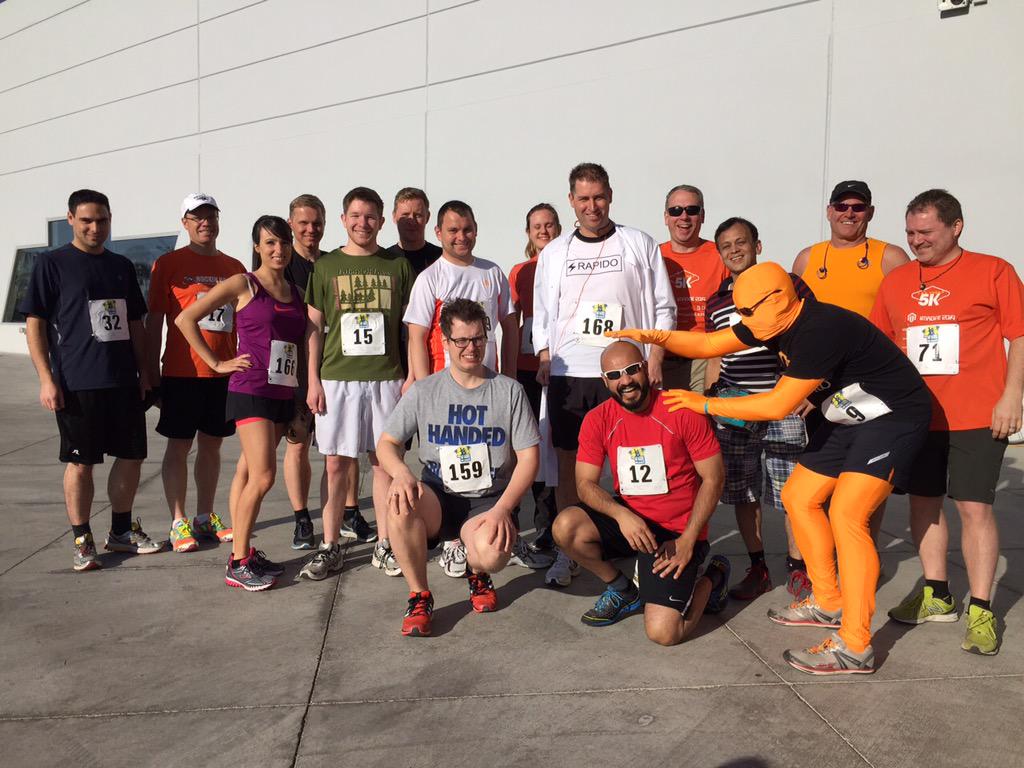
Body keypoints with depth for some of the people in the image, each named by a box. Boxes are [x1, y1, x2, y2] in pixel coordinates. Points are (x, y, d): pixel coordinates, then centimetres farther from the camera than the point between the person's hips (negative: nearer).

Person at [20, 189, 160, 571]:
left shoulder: (122, 266, 13)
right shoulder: (52, 264, -1)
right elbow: (35, 324, -3)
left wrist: (143, 372, 13)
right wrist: (46, 379, -11)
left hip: (124, 381, 5)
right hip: (77, 384, -5)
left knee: (131, 456, 9)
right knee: (80, 463, 2)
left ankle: (121, 531, 26)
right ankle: (82, 541, 16)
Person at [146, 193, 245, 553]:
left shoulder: (234, 267, 10)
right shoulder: (168, 264, -1)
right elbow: (154, 322, -1)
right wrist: (153, 372, -4)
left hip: (224, 372, 4)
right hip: (181, 372, -4)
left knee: (211, 444, 11)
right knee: (179, 445, 2)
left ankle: (205, 518, 21)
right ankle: (179, 523, 11)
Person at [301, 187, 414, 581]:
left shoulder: (397, 265, 7)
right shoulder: (327, 266, 7)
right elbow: (314, 327, 7)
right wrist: (313, 380, 0)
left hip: (385, 378, 0)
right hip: (336, 377, 0)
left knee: (383, 460, 5)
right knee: (336, 463, 3)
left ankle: (383, 544, 16)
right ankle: (330, 546, 12)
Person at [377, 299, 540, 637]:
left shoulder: (509, 390, 1)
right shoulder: (423, 391, 4)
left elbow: (528, 456, -1)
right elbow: (387, 442, 4)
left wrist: (503, 508, -15)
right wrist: (401, 473, -21)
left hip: (489, 501, -1)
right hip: (438, 499, 1)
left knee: (492, 552, -33)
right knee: (401, 500, -33)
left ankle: (477, 574, 10)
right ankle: (419, 595, -10)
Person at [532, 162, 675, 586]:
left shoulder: (639, 244, 7)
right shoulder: (553, 253, 13)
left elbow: (663, 308, 5)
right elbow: (542, 316, 14)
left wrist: (654, 360, -6)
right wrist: (545, 363, 2)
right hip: (568, 374, 2)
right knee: (569, 462, 4)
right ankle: (566, 552, 14)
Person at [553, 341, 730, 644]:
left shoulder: (683, 411, -13)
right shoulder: (598, 420, -4)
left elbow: (714, 478, -8)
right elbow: (585, 483, -7)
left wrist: (687, 541, -14)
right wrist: (621, 514, -27)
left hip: (677, 530, -4)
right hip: (627, 519, 4)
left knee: (663, 633, -17)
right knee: (565, 526, -25)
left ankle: (711, 578, 16)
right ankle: (623, 589, 4)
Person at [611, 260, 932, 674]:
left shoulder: (821, 329, -31)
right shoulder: (774, 324, -4)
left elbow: (778, 405, -30)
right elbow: (708, 344, 2)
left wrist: (706, 404, -22)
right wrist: (654, 337, -12)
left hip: (894, 417, -10)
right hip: (848, 419, 10)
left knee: (845, 514, -21)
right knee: (798, 496, 11)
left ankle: (855, 647, -14)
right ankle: (828, 603, 25)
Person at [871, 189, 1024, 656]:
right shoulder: (896, 281, 9)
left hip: (977, 419, -4)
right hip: (916, 418, 5)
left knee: (974, 507, -4)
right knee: (923, 502, 11)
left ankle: (980, 610, 8)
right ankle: (936, 595, 26)